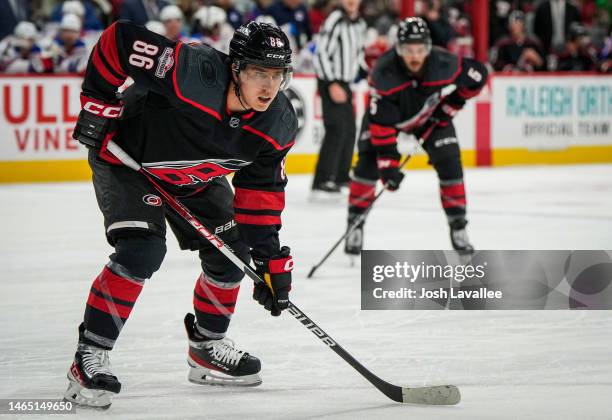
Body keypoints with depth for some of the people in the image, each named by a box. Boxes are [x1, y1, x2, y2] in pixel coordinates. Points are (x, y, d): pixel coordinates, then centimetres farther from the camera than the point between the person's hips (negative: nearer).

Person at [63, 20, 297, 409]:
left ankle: (207, 347, 28)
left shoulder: (280, 125, -18)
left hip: (195, 177, 7)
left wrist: (269, 254, -8)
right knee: (142, 251, -23)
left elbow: (262, 189, -5)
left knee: (230, 254, 5)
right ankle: (90, 357, -16)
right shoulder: (191, 73, -39)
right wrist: (98, 104, -25)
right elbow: (118, 39, -32)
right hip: (127, 158, -7)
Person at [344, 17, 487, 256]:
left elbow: (478, 75, -14)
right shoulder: (383, 73, -37)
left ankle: (458, 227, 4)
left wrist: (451, 104, -16)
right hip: (388, 113, -2)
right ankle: (355, 226, -4)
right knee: (369, 162, -16)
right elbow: (382, 125, -35)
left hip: (431, 117, 2)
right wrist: (388, 166, -38)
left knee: (449, 162, -10)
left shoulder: (444, 64, -33)